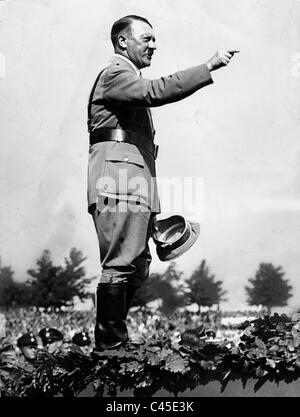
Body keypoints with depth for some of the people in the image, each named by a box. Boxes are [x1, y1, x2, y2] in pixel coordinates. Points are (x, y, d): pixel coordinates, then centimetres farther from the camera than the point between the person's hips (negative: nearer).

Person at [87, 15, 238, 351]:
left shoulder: (129, 81, 30)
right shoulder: (114, 74, -1)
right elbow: (156, 92, -22)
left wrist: (150, 198, 22)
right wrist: (208, 67, -21)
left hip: (135, 185, 10)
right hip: (118, 183, -10)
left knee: (138, 268, 8)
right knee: (120, 266, -13)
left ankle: (114, 341, 13)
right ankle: (110, 344, -10)